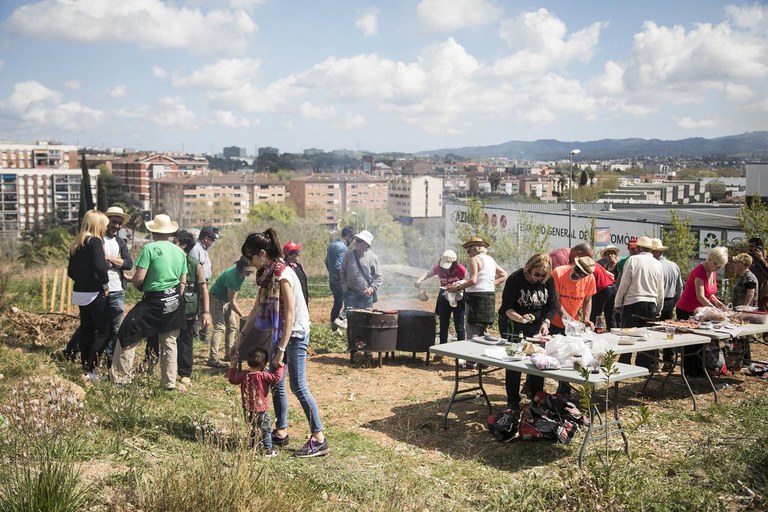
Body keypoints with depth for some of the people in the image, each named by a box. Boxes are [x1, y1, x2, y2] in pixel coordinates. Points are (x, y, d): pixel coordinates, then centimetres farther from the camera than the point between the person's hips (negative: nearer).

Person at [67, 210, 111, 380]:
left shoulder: (77, 244, 12)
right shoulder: (95, 241, -14)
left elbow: (71, 271, 16)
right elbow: (100, 266, -27)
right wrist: (105, 285, -15)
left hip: (80, 292, 8)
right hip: (94, 294, -8)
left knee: (87, 329, 13)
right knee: (103, 331, -1)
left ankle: (85, 367, 18)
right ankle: (89, 368, -4)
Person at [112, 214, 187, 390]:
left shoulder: (150, 248, -12)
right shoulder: (180, 252, 7)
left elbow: (138, 278, -17)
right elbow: (183, 282, 10)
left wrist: (139, 287, 5)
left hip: (154, 302, -6)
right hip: (174, 303, 6)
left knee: (127, 336, 5)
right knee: (169, 342, 14)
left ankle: (120, 377, 6)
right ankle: (170, 382, 18)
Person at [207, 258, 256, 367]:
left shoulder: (241, 273, -9)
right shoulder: (233, 276, -34)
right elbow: (232, 302, -28)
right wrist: (243, 316, -24)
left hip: (227, 299, 9)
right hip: (216, 299, -9)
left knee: (232, 326, 9)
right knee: (219, 328, -16)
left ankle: (228, 354, 18)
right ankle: (212, 359, -18)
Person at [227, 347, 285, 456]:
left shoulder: (243, 375, -3)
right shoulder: (263, 376, -20)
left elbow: (232, 379, 12)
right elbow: (276, 377, -26)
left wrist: (232, 366, 21)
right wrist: (280, 367, -12)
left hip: (247, 409, 5)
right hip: (260, 409, -5)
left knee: (252, 429, 21)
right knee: (266, 430, 8)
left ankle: (251, 448, 27)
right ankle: (267, 449, 9)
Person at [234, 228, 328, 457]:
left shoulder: (282, 274, -19)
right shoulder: (267, 275, 8)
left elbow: (290, 315, -22)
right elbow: (257, 309, 16)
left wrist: (281, 350, -22)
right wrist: (241, 336, 15)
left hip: (295, 334, -9)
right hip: (280, 333, 9)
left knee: (298, 386, -8)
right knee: (276, 384, 14)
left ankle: (319, 440, -3)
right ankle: (281, 432, 25)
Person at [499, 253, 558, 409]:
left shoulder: (548, 280, -6)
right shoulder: (515, 279, -18)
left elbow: (553, 306, -3)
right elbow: (507, 308, -19)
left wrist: (546, 323, -21)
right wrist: (520, 318, -38)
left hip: (537, 325, 4)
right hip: (513, 324, -4)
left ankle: (537, 396, 14)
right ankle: (513, 400, 3)